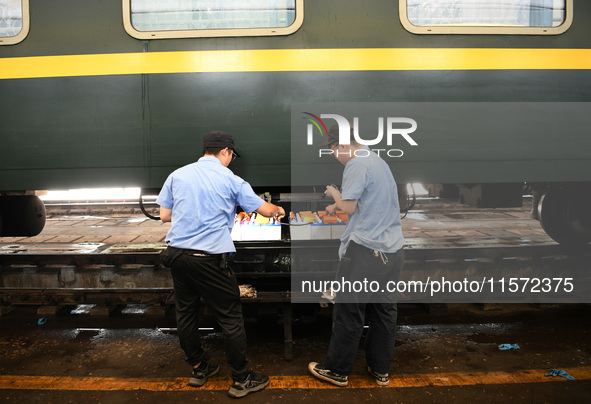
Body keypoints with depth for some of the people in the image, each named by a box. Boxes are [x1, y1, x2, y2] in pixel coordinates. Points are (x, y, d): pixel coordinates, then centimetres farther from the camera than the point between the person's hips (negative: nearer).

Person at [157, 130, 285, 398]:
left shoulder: (177, 175, 7)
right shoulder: (230, 180, -3)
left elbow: (164, 216, 9)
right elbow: (265, 210, 5)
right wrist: (278, 210, 28)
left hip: (176, 254, 6)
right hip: (209, 258, -5)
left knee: (185, 314, 18)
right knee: (231, 318, 6)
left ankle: (199, 369, 34)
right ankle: (241, 380, 16)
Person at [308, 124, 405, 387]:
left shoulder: (357, 164, -11)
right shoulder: (379, 161, 17)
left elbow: (349, 207, -13)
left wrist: (334, 194, 6)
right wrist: (337, 205, 29)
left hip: (365, 249, -9)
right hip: (393, 248, 9)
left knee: (349, 311, 3)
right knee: (384, 309, 14)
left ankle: (337, 371, 16)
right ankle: (381, 370, 26)